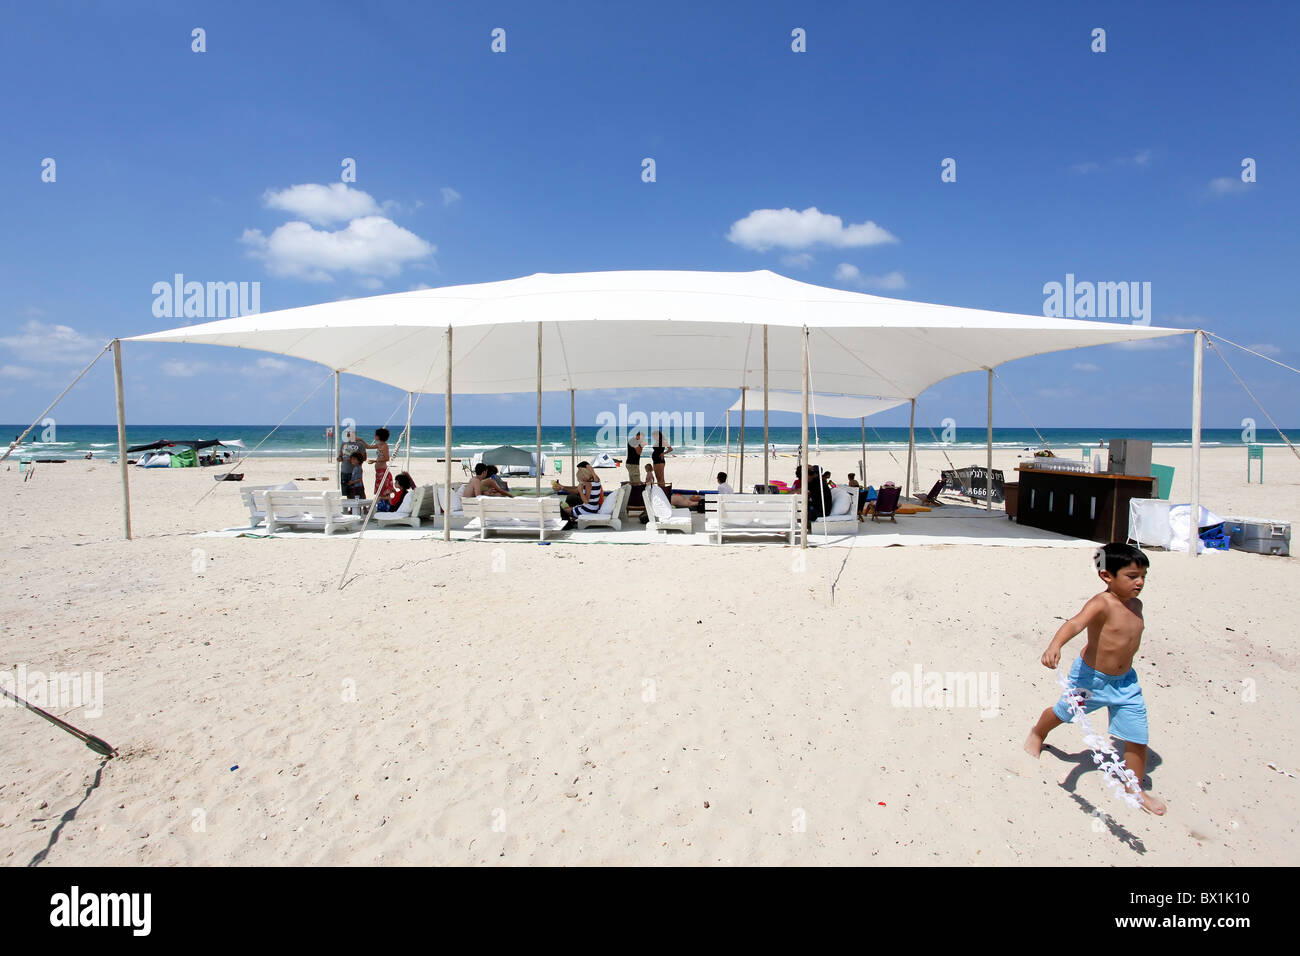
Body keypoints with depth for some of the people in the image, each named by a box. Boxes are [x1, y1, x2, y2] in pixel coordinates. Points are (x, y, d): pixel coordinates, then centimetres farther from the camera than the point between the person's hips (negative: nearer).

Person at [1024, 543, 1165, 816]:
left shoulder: (1136, 604, -4)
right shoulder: (1101, 603, -27)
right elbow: (1076, 623, -45)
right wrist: (1055, 645, -62)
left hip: (1125, 681, 5)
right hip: (1090, 676, -5)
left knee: (1138, 737, 3)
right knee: (1063, 713, 19)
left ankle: (1135, 787, 25)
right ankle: (1037, 734, 51)